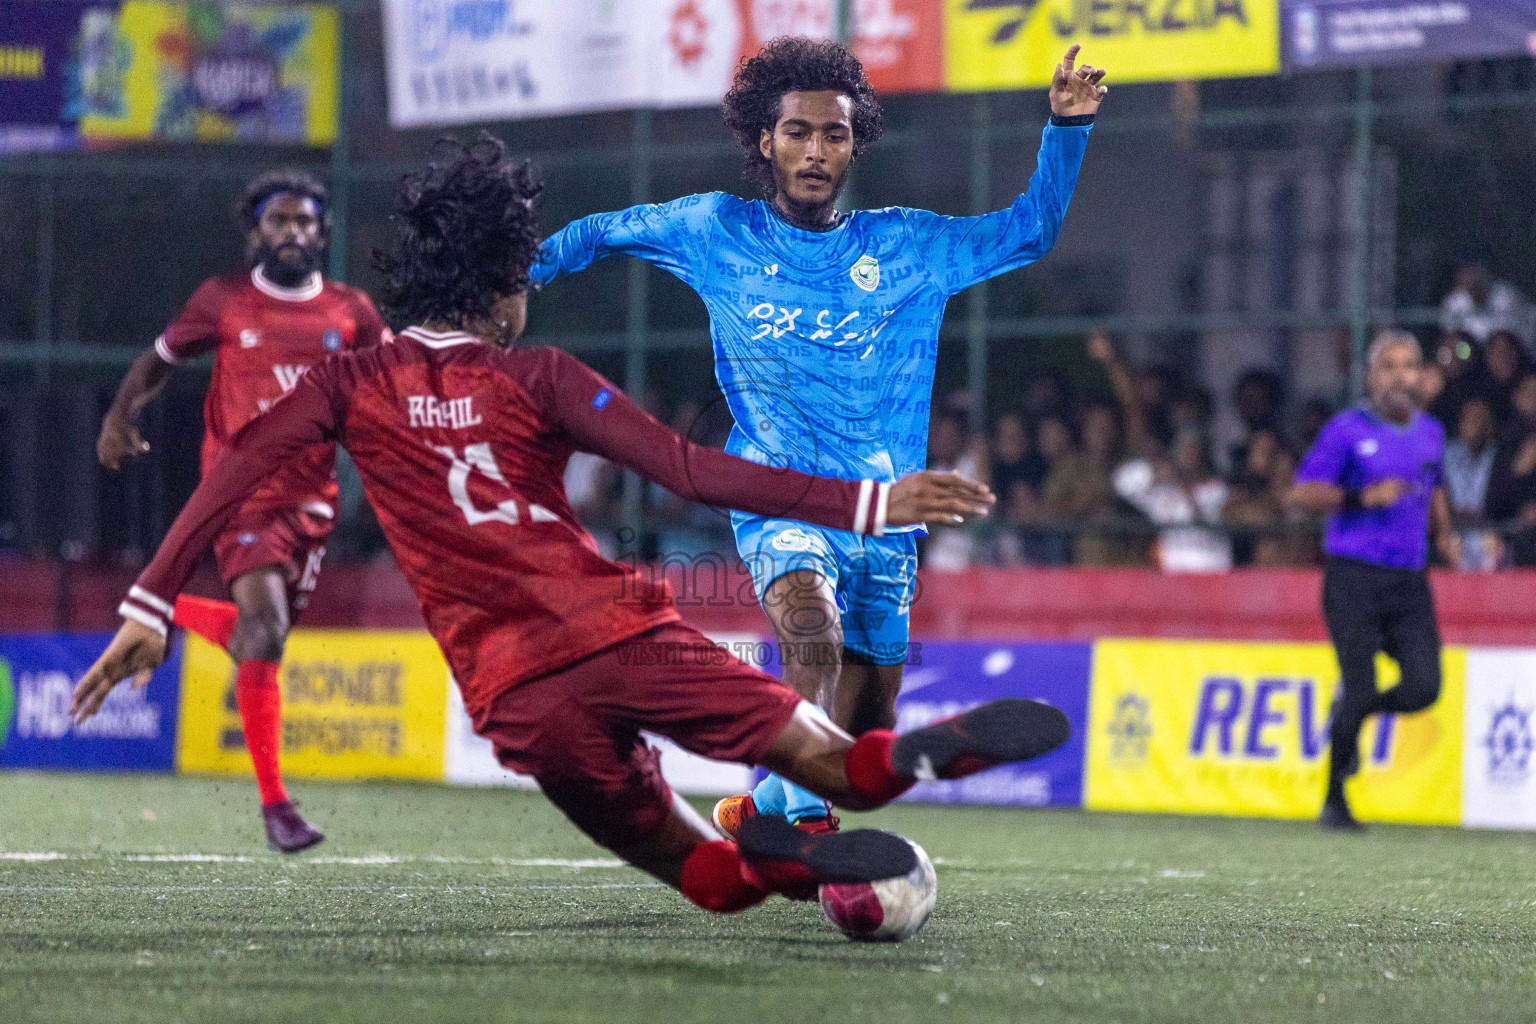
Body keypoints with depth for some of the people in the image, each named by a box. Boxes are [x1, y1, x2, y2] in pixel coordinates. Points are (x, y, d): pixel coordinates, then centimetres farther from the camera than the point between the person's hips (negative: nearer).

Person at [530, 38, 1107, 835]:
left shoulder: (902, 247, 11)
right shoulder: (718, 231, 7)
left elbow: (1029, 231, 11)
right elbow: (604, 232, 21)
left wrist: (1067, 127, 0)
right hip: (778, 498, -3)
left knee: (862, 731, 8)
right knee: (812, 625, -35)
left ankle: (761, 810, 36)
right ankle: (807, 824, -40)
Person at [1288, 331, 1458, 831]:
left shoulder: (1431, 432, 12)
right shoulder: (1347, 429, -4)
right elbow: (1302, 492, -10)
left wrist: (1444, 534, 13)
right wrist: (1364, 497, -20)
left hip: (1410, 582, 5)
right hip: (1354, 578, -5)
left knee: (1424, 686, -9)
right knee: (1360, 686, -9)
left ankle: (1350, 712, 24)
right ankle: (1333, 801, 9)